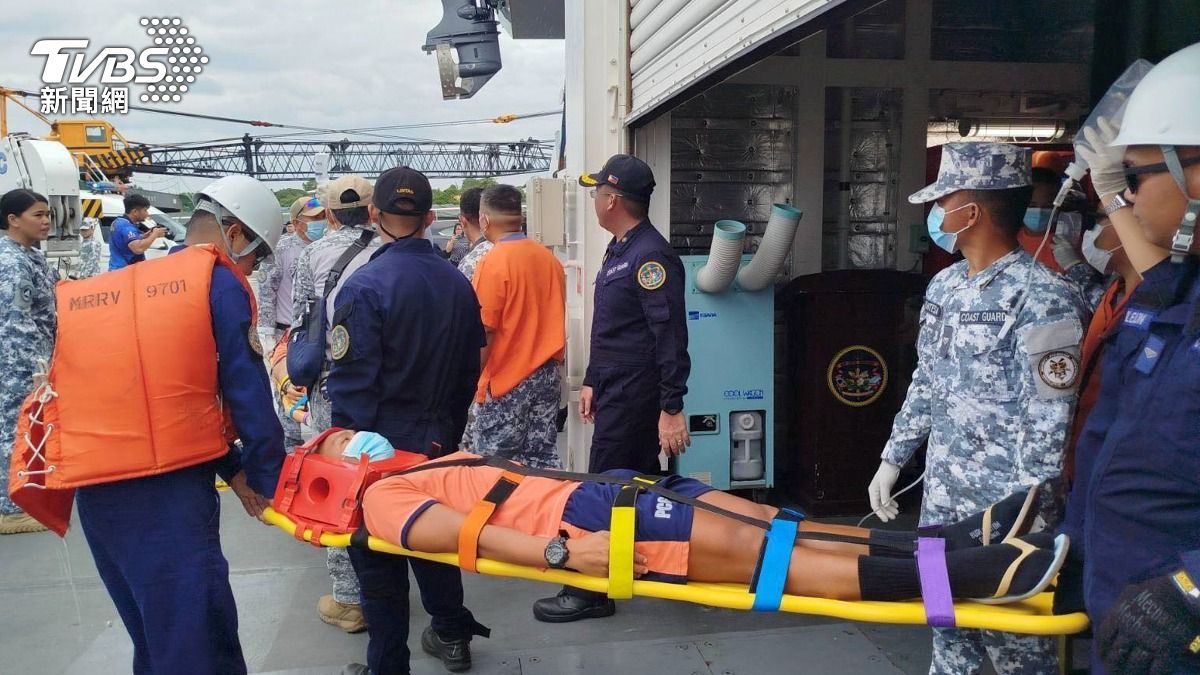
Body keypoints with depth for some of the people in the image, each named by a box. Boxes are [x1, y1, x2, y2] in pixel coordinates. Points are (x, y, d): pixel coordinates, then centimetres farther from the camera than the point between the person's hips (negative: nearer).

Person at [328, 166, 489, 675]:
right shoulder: (458, 284, 1)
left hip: (380, 446, -6)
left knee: (378, 557, 8)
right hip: (439, 440, 6)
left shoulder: (365, 287, -19)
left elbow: (352, 383, -19)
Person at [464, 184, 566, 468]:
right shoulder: (549, 258, 6)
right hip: (548, 375, 6)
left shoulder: (493, 262, -13)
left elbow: (484, 333, -14)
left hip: (506, 381, -6)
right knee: (542, 458, 10)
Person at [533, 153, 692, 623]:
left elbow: (670, 338, -22)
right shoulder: (619, 250, 14)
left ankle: (590, 591, 9)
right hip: (615, 391, 10)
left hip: (633, 398, -10)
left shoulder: (651, 256, -18)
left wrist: (672, 409, -24)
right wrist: (592, 381, 21)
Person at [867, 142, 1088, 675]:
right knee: (946, 620, 20)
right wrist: (894, 458, 15)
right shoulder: (944, 286, 7)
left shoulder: (1042, 297, -17)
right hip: (942, 495, 7)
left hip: (1006, 510, -7)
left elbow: (1049, 420, -19)